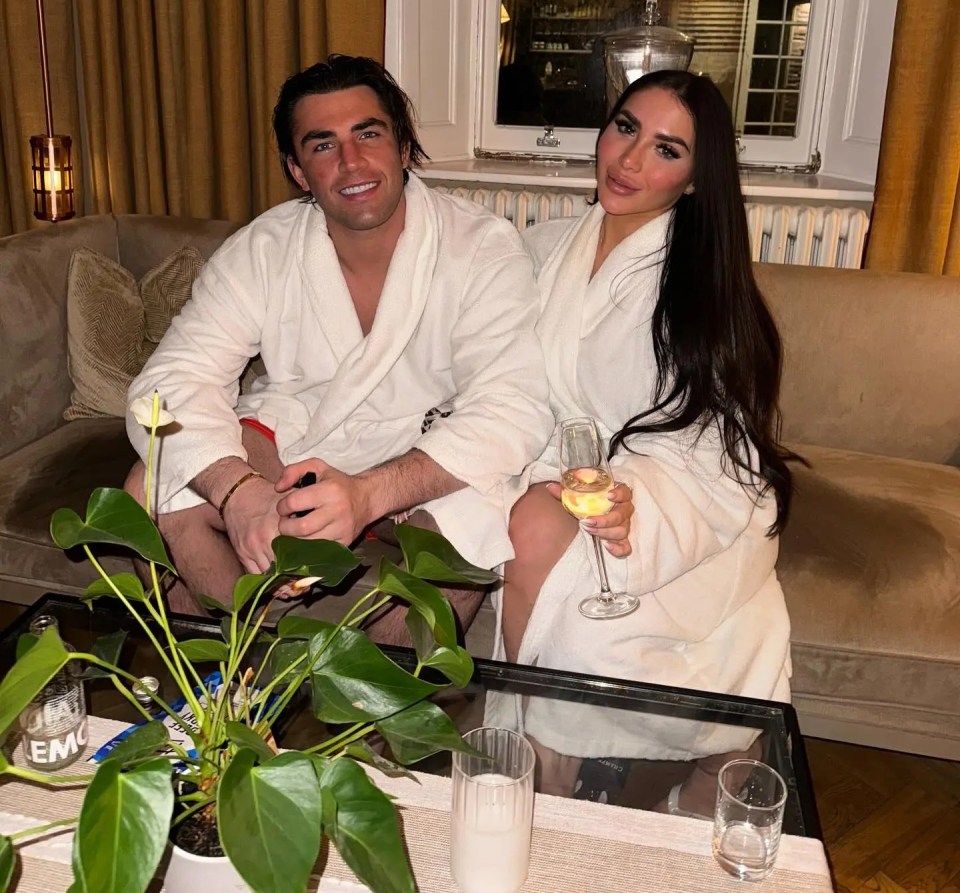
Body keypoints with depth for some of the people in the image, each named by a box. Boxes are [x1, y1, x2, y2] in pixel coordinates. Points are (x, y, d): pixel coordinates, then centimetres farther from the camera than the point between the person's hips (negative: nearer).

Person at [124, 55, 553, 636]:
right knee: (156, 490, -20)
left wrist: (368, 494, -44)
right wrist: (238, 489, -40)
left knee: (474, 521, -33)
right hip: (287, 442, 2)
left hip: (419, 462, -2)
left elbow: (512, 413, -27)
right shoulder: (262, 250, -9)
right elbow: (171, 384, -17)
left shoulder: (484, 247, -17)